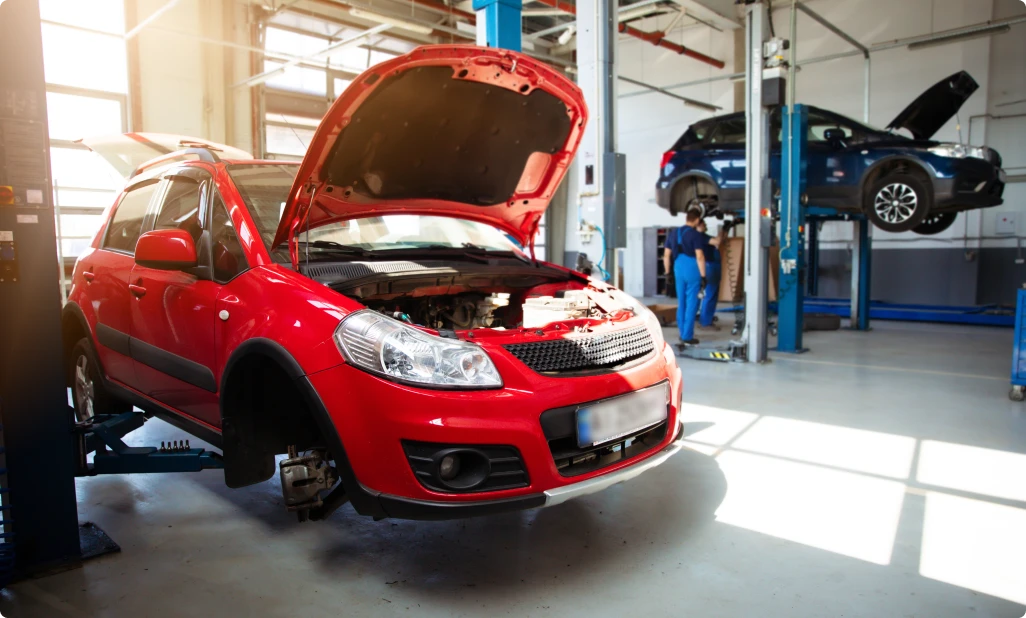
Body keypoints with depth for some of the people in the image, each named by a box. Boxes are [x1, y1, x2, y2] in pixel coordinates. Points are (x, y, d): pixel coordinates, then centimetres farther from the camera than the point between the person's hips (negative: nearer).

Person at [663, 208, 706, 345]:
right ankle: (687, 336, 2)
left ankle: (683, 333, 21)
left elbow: (666, 255, 11)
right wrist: (703, 276, -12)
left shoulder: (673, 234, 8)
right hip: (693, 271, -6)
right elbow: (700, 257, -16)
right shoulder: (696, 235, -10)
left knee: (681, 303, 14)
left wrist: (668, 273, 18)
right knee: (692, 304, 1)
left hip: (678, 269, 6)